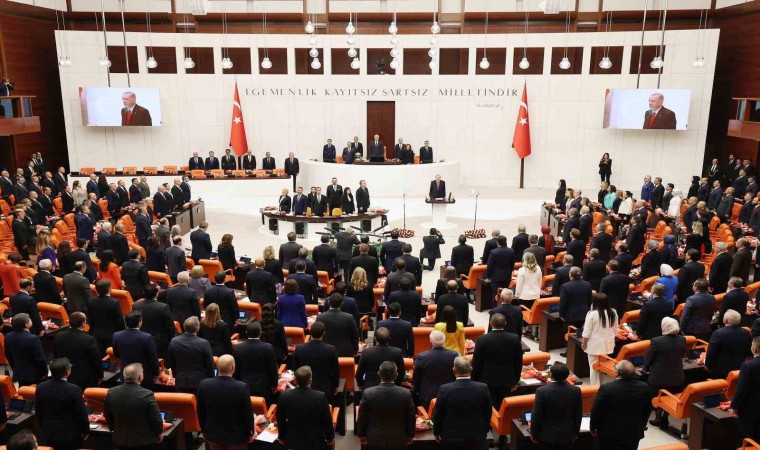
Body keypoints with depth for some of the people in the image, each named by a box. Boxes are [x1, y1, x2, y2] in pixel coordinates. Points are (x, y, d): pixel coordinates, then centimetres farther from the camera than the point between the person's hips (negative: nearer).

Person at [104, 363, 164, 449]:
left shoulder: (111, 393, -10)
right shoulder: (147, 395, -25)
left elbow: (107, 415, 6)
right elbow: (155, 418, -14)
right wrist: (160, 432, 4)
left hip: (121, 439, 4)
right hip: (144, 440, -4)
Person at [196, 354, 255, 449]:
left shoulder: (204, 384, -16)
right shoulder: (242, 387, -26)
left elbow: (200, 411, -2)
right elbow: (248, 413, -15)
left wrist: (204, 430, 14)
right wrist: (250, 433, 2)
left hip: (213, 434, 3)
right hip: (237, 435, -3)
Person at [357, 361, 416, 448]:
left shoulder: (368, 393, -18)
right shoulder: (406, 393, -17)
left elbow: (362, 417, -7)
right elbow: (411, 417, -5)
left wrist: (361, 434, 9)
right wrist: (410, 435, 11)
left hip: (375, 439, 0)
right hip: (398, 439, 0)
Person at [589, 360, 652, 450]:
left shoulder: (606, 388, -25)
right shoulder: (643, 388, -13)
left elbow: (596, 411, -15)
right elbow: (647, 410, 3)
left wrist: (593, 428, 3)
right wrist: (641, 427, 20)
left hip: (610, 433, -3)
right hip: (634, 432, 3)